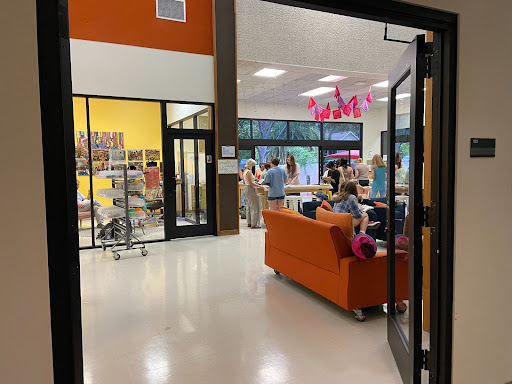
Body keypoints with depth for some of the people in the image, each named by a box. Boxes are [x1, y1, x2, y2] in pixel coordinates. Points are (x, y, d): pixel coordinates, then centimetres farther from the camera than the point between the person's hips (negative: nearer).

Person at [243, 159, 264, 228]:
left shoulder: (245, 171, 13)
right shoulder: (249, 172, -17)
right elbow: (251, 183, -19)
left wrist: (253, 182, 18)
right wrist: (258, 186, -10)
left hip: (246, 189, 10)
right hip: (250, 189, -10)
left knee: (248, 207, 14)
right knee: (254, 207, -6)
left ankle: (249, 223, 19)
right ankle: (254, 224, -5)